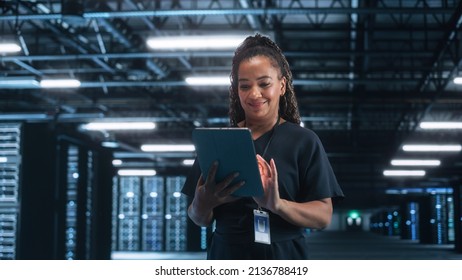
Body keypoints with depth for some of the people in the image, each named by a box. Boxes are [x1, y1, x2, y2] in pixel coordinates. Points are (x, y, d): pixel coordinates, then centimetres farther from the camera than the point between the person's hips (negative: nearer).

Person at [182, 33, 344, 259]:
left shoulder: (304, 142, -3)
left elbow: (324, 215, -8)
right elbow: (201, 220, 4)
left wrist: (277, 204, -25)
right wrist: (202, 204, -19)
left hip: (284, 260, -1)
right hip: (226, 258, 1)